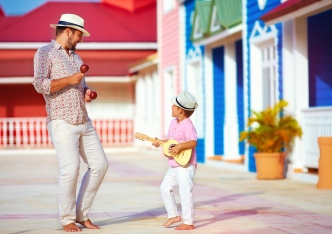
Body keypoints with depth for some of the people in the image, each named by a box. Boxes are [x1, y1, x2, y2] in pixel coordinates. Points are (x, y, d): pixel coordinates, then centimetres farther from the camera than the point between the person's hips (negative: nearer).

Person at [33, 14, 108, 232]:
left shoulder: (76, 57, 20)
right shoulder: (45, 53, -2)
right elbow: (40, 84, -14)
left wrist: (87, 92, 7)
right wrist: (69, 80, -16)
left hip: (84, 122, 8)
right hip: (62, 122, -7)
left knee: (100, 164, 2)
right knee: (71, 169, -13)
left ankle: (82, 214, 13)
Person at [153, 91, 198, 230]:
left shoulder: (187, 125, -17)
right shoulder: (173, 122, 11)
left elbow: (193, 142, -27)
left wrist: (179, 147, -38)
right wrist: (160, 142, 4)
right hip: (174, 165, 10)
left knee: (184, 191, -8)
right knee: (165, 187, 13)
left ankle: (188, 223, -2)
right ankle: (173, 215, 24)